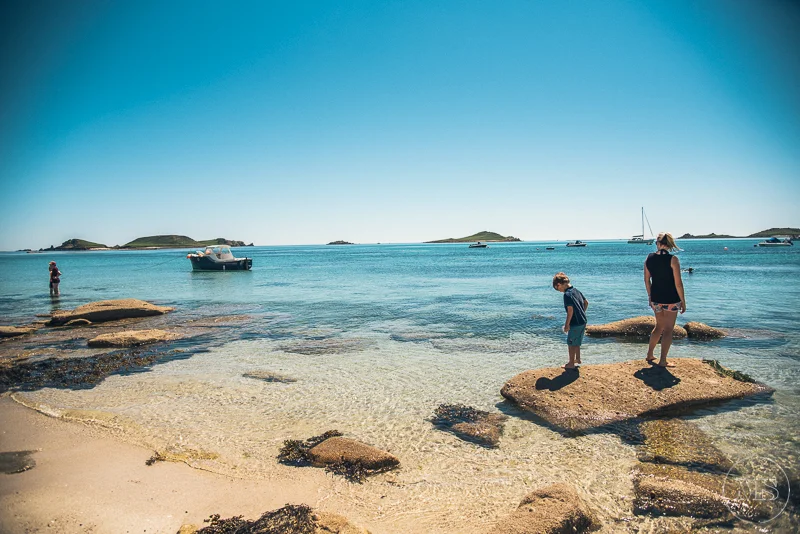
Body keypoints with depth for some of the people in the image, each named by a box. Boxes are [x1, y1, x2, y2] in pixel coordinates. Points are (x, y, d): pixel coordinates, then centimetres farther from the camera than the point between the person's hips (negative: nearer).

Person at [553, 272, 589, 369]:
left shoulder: (567, 294, -20)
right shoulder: (576, 291, 7)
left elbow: (570, 310, -23)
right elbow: (586, 303, 18)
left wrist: (567, 324, -15)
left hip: (575, 323, -9)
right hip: (583, 321, 9)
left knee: (571, 343, 5)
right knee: (577, 342, 24)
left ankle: (571, 363, 13)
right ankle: (577, 359, 37)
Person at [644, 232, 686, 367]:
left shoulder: (649, 258, -1)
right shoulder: (673, 259, -15)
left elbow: (647, 280, 7)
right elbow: (678, 283, -13)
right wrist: (683, 301, -4)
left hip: (655, 298, 5)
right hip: (671, 299, -5)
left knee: (659, 327, 23)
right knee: (668, 330, 6)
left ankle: (649, 355, 28)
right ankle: (662, 361, 10)